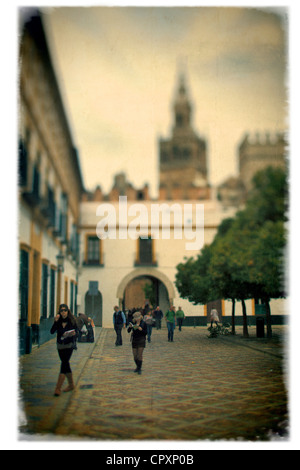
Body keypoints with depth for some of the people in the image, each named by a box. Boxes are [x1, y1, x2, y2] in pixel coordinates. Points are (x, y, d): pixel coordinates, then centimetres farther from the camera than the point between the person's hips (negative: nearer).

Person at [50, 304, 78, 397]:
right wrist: (55, 321, -21)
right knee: (66, 364, 12)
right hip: (60, 345, 4)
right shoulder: (58, 321, 1)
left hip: (69, 345, -4)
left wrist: (74, 333, -24)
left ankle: (58, 388, -14)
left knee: (64, 363, -13)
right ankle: (71, 384, 28)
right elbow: (52, 332, -10)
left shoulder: (72, 321, -6)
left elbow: (76, 331, -2)